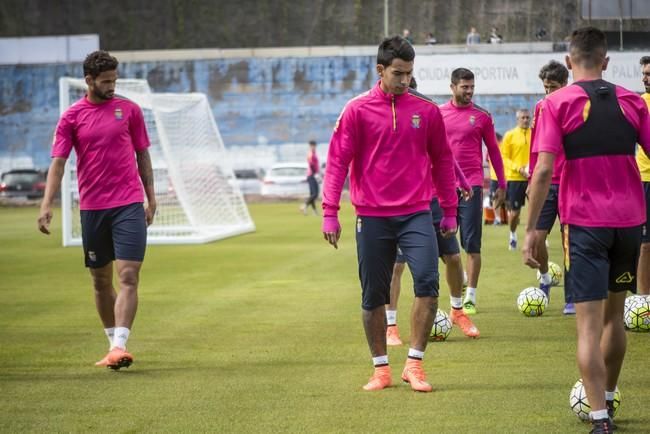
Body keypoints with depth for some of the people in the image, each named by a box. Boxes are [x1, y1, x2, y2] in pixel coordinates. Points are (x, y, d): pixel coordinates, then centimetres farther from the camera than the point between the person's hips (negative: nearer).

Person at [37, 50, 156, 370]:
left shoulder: (129, 110, 5)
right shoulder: (71, 117, 2)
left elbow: (142, 155, 12)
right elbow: (58, 162, -2)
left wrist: (151, 199, 9)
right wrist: (47, 205, -14)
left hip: (129, 205, -1)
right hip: (92, 208, 1)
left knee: (128, 277, -13)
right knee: (100, 280, 10)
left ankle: (119, 347, -19)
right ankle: (113, 343, 24)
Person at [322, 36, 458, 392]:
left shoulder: (426, 110, 5)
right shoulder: (357, 110, -1)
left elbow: (442, 161, 13)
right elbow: (337, 161, -2)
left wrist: (450, 211, 15)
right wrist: (329, 212, -9)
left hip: (416, 213, 1)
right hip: (372, 216, -1)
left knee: (427, 282, -16)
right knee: (373, 296, 5)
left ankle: (414, 363, -5)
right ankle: (380, 368, 20)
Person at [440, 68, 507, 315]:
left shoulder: (481, 116, 3)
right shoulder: (438, 114, 6)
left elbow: (493, 151, 9)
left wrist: (502, 185, 8)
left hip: (472, 186, -2)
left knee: (472, 245, -4)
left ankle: (470, 298, 0)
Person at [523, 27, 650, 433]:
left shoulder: (556, 104, -4)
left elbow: (543, 170, -12)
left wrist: (531, 229, -9)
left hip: (584, 221, -4)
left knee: (589, 324, -3)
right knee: (614, 313, 20)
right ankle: (607, 399, 33)